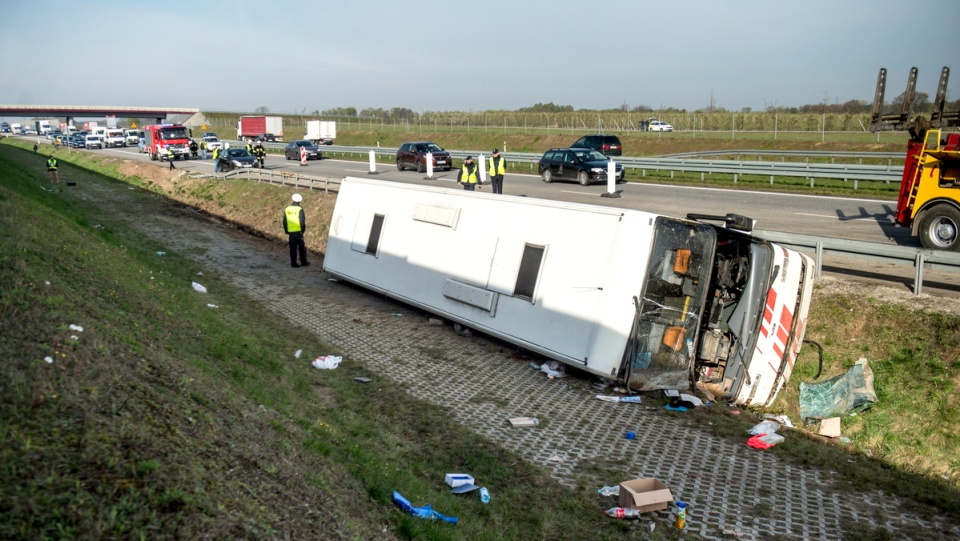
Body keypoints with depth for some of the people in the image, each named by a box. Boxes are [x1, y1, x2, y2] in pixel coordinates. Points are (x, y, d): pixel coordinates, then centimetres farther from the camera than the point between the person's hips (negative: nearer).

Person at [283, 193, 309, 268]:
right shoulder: (299, 209, -10)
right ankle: (303, 262, 16)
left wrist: (286, 232, 16)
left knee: (293, 248, 8)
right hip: (298, 232, -4)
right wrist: (303, 230, 1)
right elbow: (302, 222, -12)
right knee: (301, 247, 9)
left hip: (290, 232, 4)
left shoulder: (287, 209, 5)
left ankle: (293, 263, 7)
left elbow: (284, 222, 9)